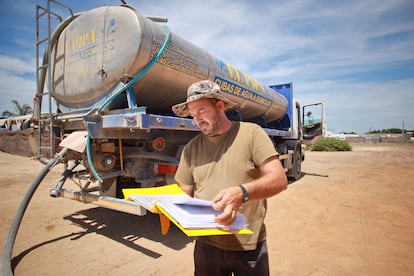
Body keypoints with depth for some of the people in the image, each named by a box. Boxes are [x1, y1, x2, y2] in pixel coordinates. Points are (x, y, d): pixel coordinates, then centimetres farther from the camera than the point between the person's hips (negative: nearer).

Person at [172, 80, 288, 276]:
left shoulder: (251, 133, -8)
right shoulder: (191, 148, 3)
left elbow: (279, 179, -14)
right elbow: (184, 194, 8)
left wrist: (242, 192, -31)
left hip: (249, 246, -2)